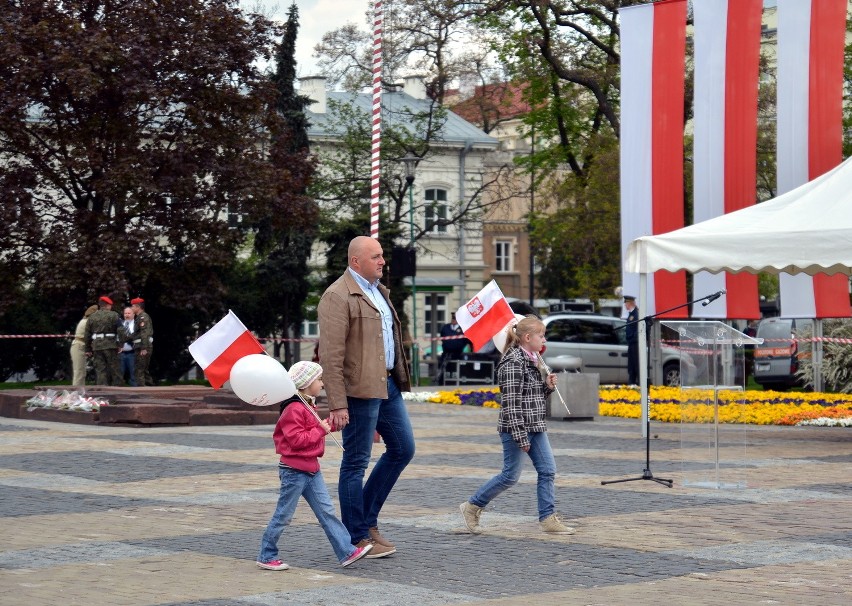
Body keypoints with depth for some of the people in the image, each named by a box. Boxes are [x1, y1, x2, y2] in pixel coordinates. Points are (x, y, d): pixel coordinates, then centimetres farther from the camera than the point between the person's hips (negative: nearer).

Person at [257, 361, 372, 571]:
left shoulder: (308, 406, 14)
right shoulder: (294, 409, -18)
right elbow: (296, 439, -25)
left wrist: (327, 425, 14)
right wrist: (320, 430, -18)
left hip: (311, 469, 9)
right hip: (294, 471, -9)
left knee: (326, 511, 4)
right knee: (283, 515, 0)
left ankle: (347, 552, 1)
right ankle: (266, 557, 11)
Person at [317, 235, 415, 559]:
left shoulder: (377, 290, 16)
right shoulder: (337, 297, -13)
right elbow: (331, 356, -18)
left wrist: (397, 379, 19)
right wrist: (337, 405, -22)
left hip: (388, 386, 9)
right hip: (360, 389, -9)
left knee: (403, 448, 14)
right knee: (356, 462, 0)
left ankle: (367, 519, 25)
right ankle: (358, 538, 9)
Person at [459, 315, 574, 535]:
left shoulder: (533, 360, 13)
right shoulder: (513, 363, -16)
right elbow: (511, 402, -20)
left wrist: (548, 386, 3)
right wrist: (520, 437, -22)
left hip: (536, 426, 9)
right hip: (516, 427, -9)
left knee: (548, 470, 3)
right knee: (511, 475, -2)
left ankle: (547, 517, 7)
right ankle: (472, 506, 13)